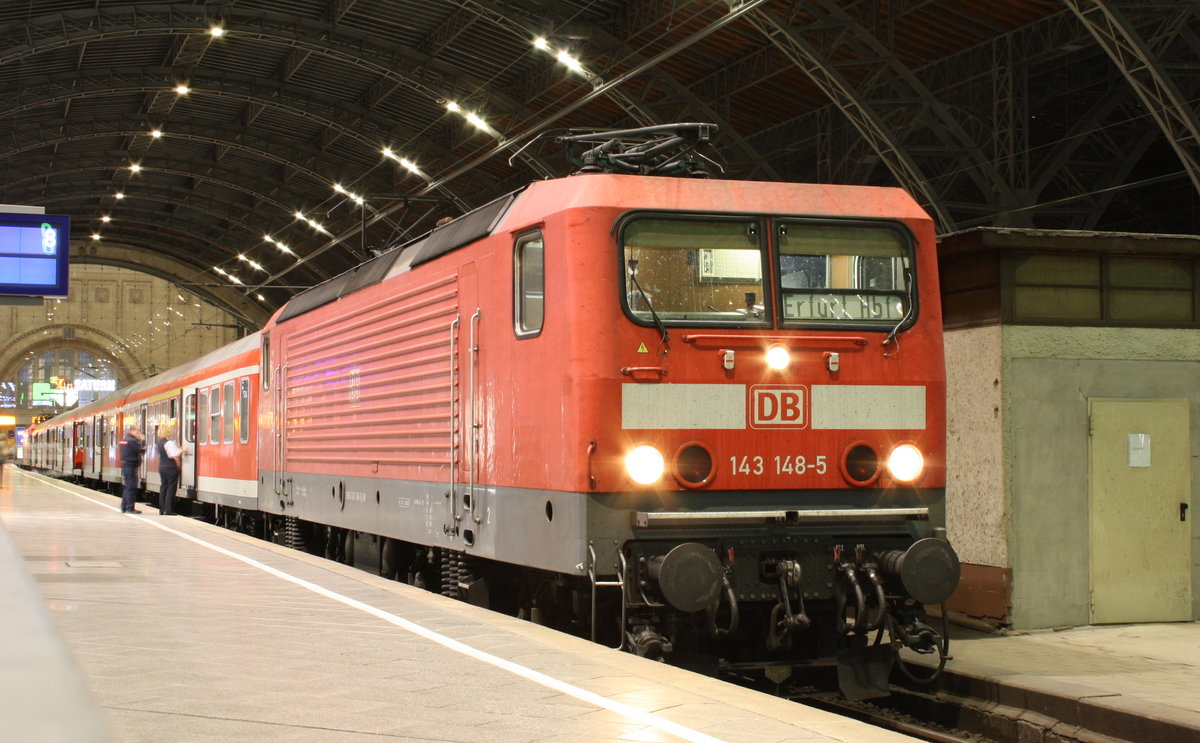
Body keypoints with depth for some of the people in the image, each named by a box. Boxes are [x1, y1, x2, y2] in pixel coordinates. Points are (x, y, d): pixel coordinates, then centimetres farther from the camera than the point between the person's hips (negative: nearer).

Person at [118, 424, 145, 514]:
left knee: (127, 486, 16)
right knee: (131, 487, -6)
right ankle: (130, 508, -5)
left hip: (125, 465, 10)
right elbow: (141, 450, -16)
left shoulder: (124, 440, 13)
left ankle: (124, 507, 19)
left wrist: (139, 440, 8)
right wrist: (142, 441, -3)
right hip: (131, 466, -10)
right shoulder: (132, 441, -16)